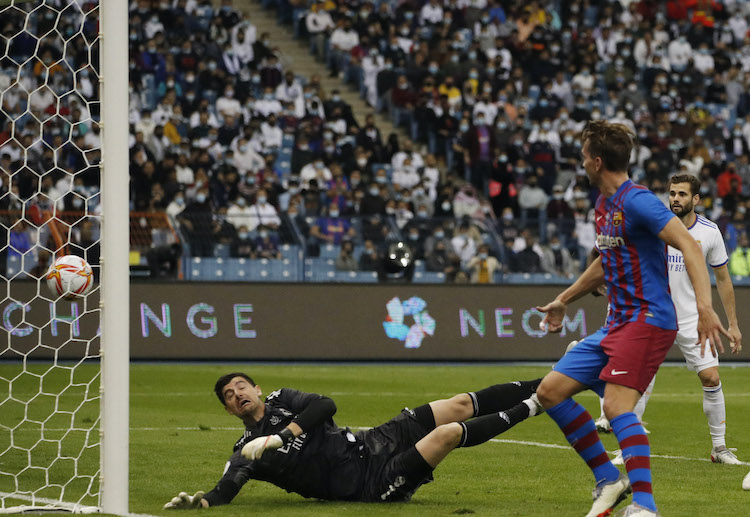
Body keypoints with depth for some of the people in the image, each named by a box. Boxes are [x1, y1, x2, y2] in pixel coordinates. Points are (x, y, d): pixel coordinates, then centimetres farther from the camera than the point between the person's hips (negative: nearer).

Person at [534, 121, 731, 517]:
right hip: (616, 323, 10)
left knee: (616, 406, -25)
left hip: (648, 319, -10)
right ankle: (608, 480, 11)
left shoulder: (635, 201, -15)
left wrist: (704, 307, -36)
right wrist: (564, 300, 41)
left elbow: (688, 245, -25)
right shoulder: (604, 205, 15)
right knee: (550, 391, 5)